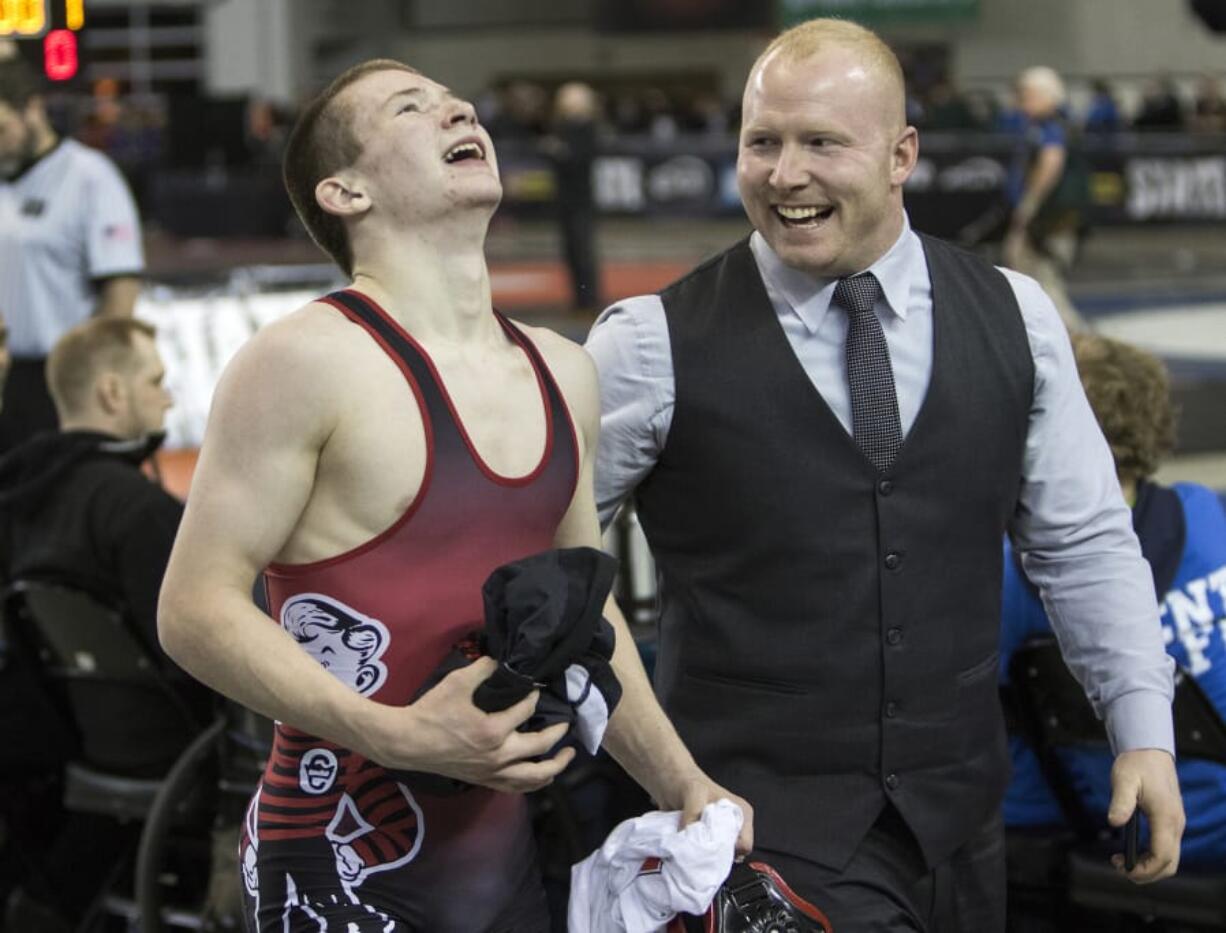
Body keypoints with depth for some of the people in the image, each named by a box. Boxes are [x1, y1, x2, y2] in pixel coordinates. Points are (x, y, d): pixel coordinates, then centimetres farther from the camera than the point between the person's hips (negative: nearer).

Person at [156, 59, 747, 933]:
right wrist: (395, 736, -24)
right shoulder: (307, 360, -11)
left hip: (509, 854, 7)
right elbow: (195, 610, -15)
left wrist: (682, 786, 14)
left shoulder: (562, 374, 11)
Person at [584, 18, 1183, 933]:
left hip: (959, 814, 4)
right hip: (761, 816, -3)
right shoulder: (657, 346, -7)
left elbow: (1082, 543, 9)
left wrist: (1145, 729, 3)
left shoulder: (1015, 318, 3)